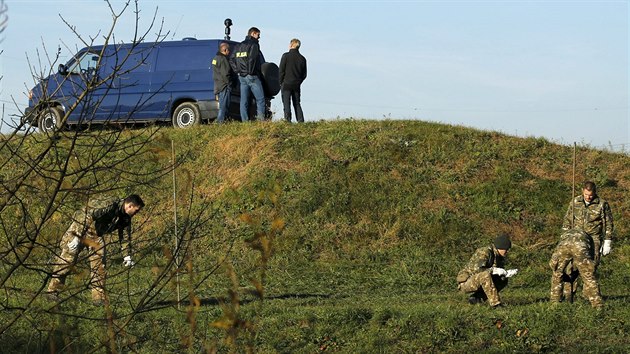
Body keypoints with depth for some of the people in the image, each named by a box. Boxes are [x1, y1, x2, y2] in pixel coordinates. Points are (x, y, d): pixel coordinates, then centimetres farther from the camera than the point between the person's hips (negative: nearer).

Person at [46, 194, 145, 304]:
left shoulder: (125, 218, -2)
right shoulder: (109, 205, -29)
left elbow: (125, 237, 11)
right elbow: (88, 216, -34)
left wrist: (127, 256, 5)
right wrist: (77, 237, -36)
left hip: (96, 235, 8)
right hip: (80, 228, -8)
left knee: (99, 265, -2)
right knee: (67, 259, -9)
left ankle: (99, 298, 0)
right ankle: (53, 290, -2)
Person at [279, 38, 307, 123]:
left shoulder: (286, 56, -7)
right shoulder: (302, 58, 5)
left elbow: (281, 71, -7)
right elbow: (304, 74, 8)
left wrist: (281, 82, 3)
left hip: (286, 84, -4)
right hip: (296, 85, 4)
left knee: (286, 103, -2)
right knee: (297, 104, 10)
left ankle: (288, 120, -12)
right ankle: (300, 120, 2)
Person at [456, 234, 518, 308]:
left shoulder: (500, 256, 5)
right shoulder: (484, 252, -22)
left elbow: (500, 276, 9)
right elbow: (476, 269, -34)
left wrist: (507, 273, -13)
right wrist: (494, 270, -32)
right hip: (465, 283, -9)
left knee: (503, 281, 4)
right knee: (485, 275, -35)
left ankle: (475, 297, 3)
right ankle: (495, 302, -31)